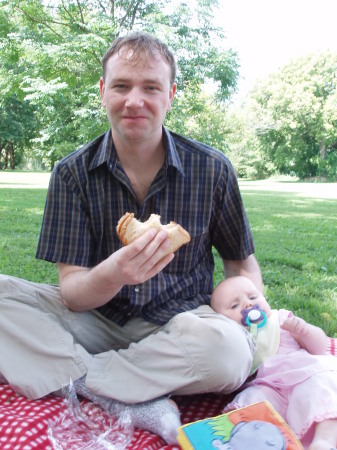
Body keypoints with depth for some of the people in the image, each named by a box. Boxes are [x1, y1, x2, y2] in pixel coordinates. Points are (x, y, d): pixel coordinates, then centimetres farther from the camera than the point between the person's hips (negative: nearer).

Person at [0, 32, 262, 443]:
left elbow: (242, 262, 7)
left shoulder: (212, 169, -5)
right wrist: (110, 276, -33)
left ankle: (72, 378, -14)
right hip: (97, 319, 2)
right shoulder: (72, 173, -5)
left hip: (177, 322, 0)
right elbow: (72, 292, -10)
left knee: (229, 348, -33)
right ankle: (135, 404, -22)